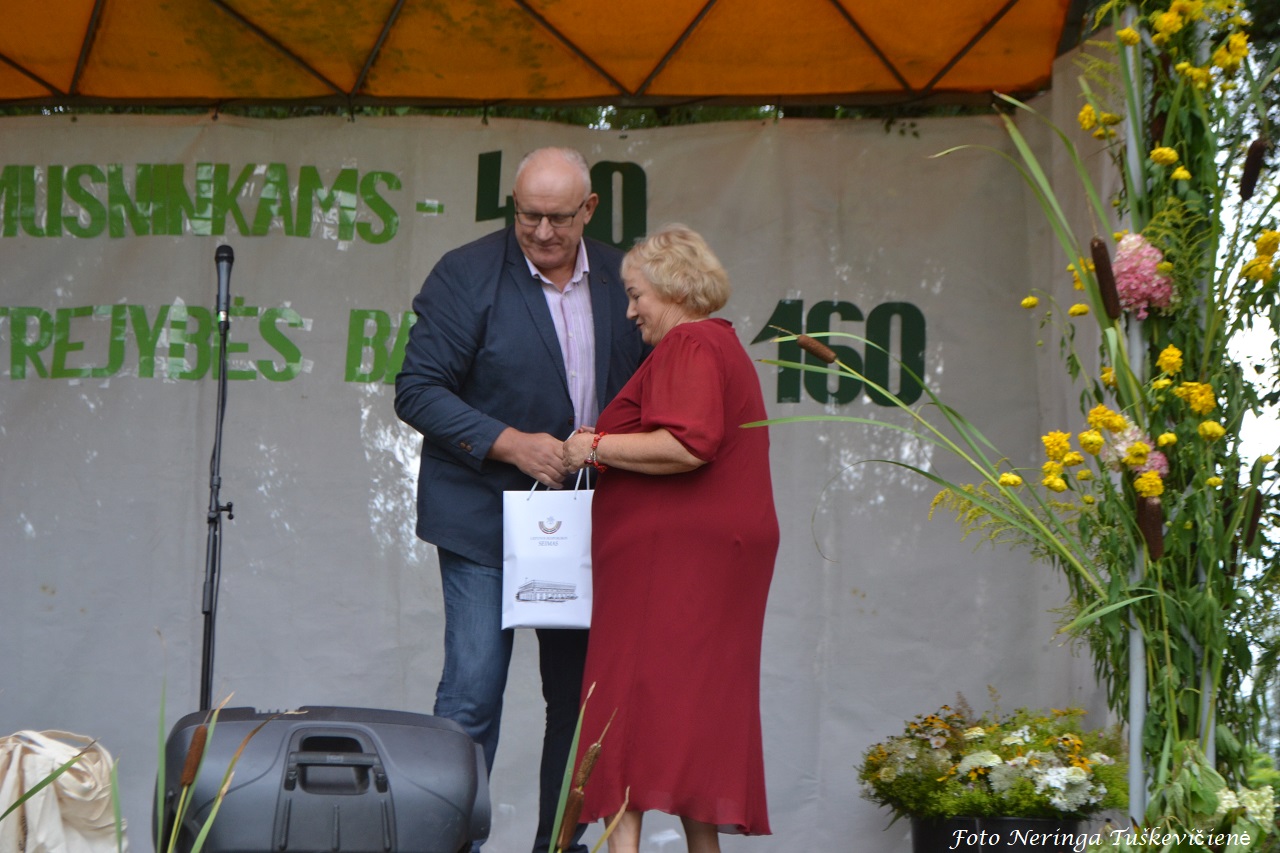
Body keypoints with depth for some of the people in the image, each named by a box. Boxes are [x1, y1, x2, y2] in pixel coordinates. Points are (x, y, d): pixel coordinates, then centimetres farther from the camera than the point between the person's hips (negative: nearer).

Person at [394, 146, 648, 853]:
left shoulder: (621, 278, 7)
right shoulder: (467, 274, -6)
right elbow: (417, 390, -8)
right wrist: (510, 444, -18)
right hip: (485, 520, -4)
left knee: (580, 692, 8)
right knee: (472, 693, -8)